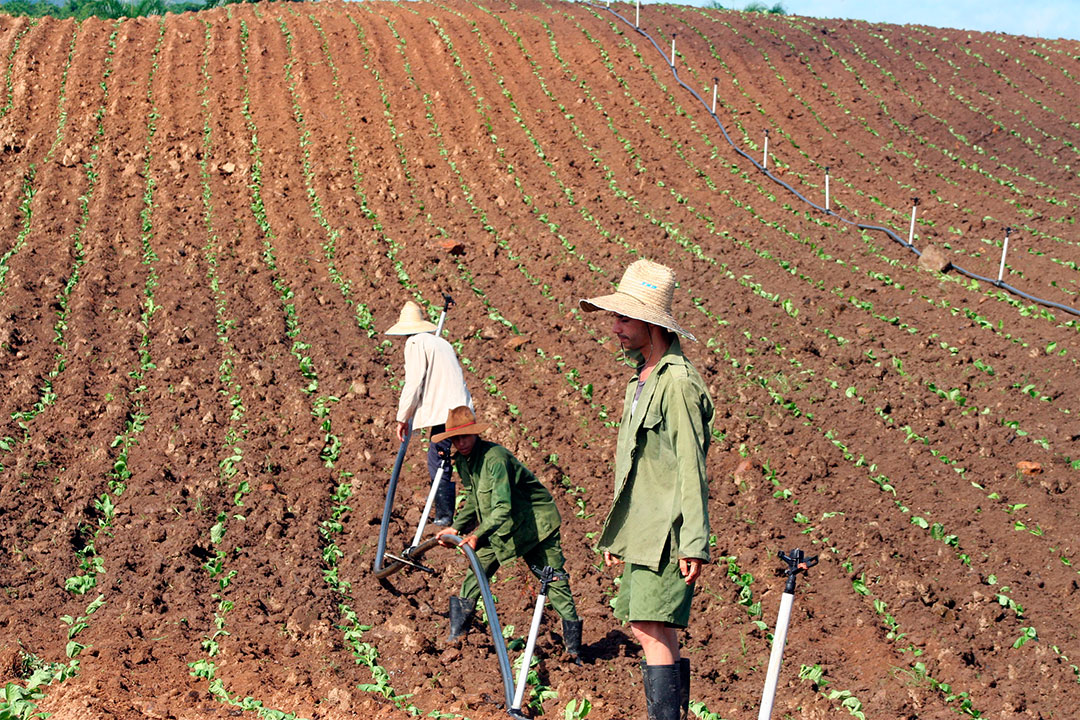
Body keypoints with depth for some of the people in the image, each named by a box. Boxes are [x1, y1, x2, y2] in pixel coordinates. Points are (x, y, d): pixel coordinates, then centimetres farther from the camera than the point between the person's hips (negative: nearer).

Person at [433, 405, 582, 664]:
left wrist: (478, 536, -45)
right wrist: (457, 528, 4)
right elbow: (473, 500, 14)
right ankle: (458, 627, 14)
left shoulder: (495, 458, -28)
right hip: (498, 527, 8)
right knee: (477, 571, 1)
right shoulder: (462, 460, -1)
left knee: (552, 579, -7)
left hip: (534, 522, -7)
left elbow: (502, 507, -35)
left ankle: (573, 644, 0)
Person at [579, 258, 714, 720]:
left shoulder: (678, 382, -14)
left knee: (653, 629, -11)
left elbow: (691, 469, -17)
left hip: (666, 534, -10)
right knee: (647, 629, 12)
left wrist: (694, 543, -20)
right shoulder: (640, 380, 16)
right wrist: (616, 534, 23)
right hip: (640, 534, 10)